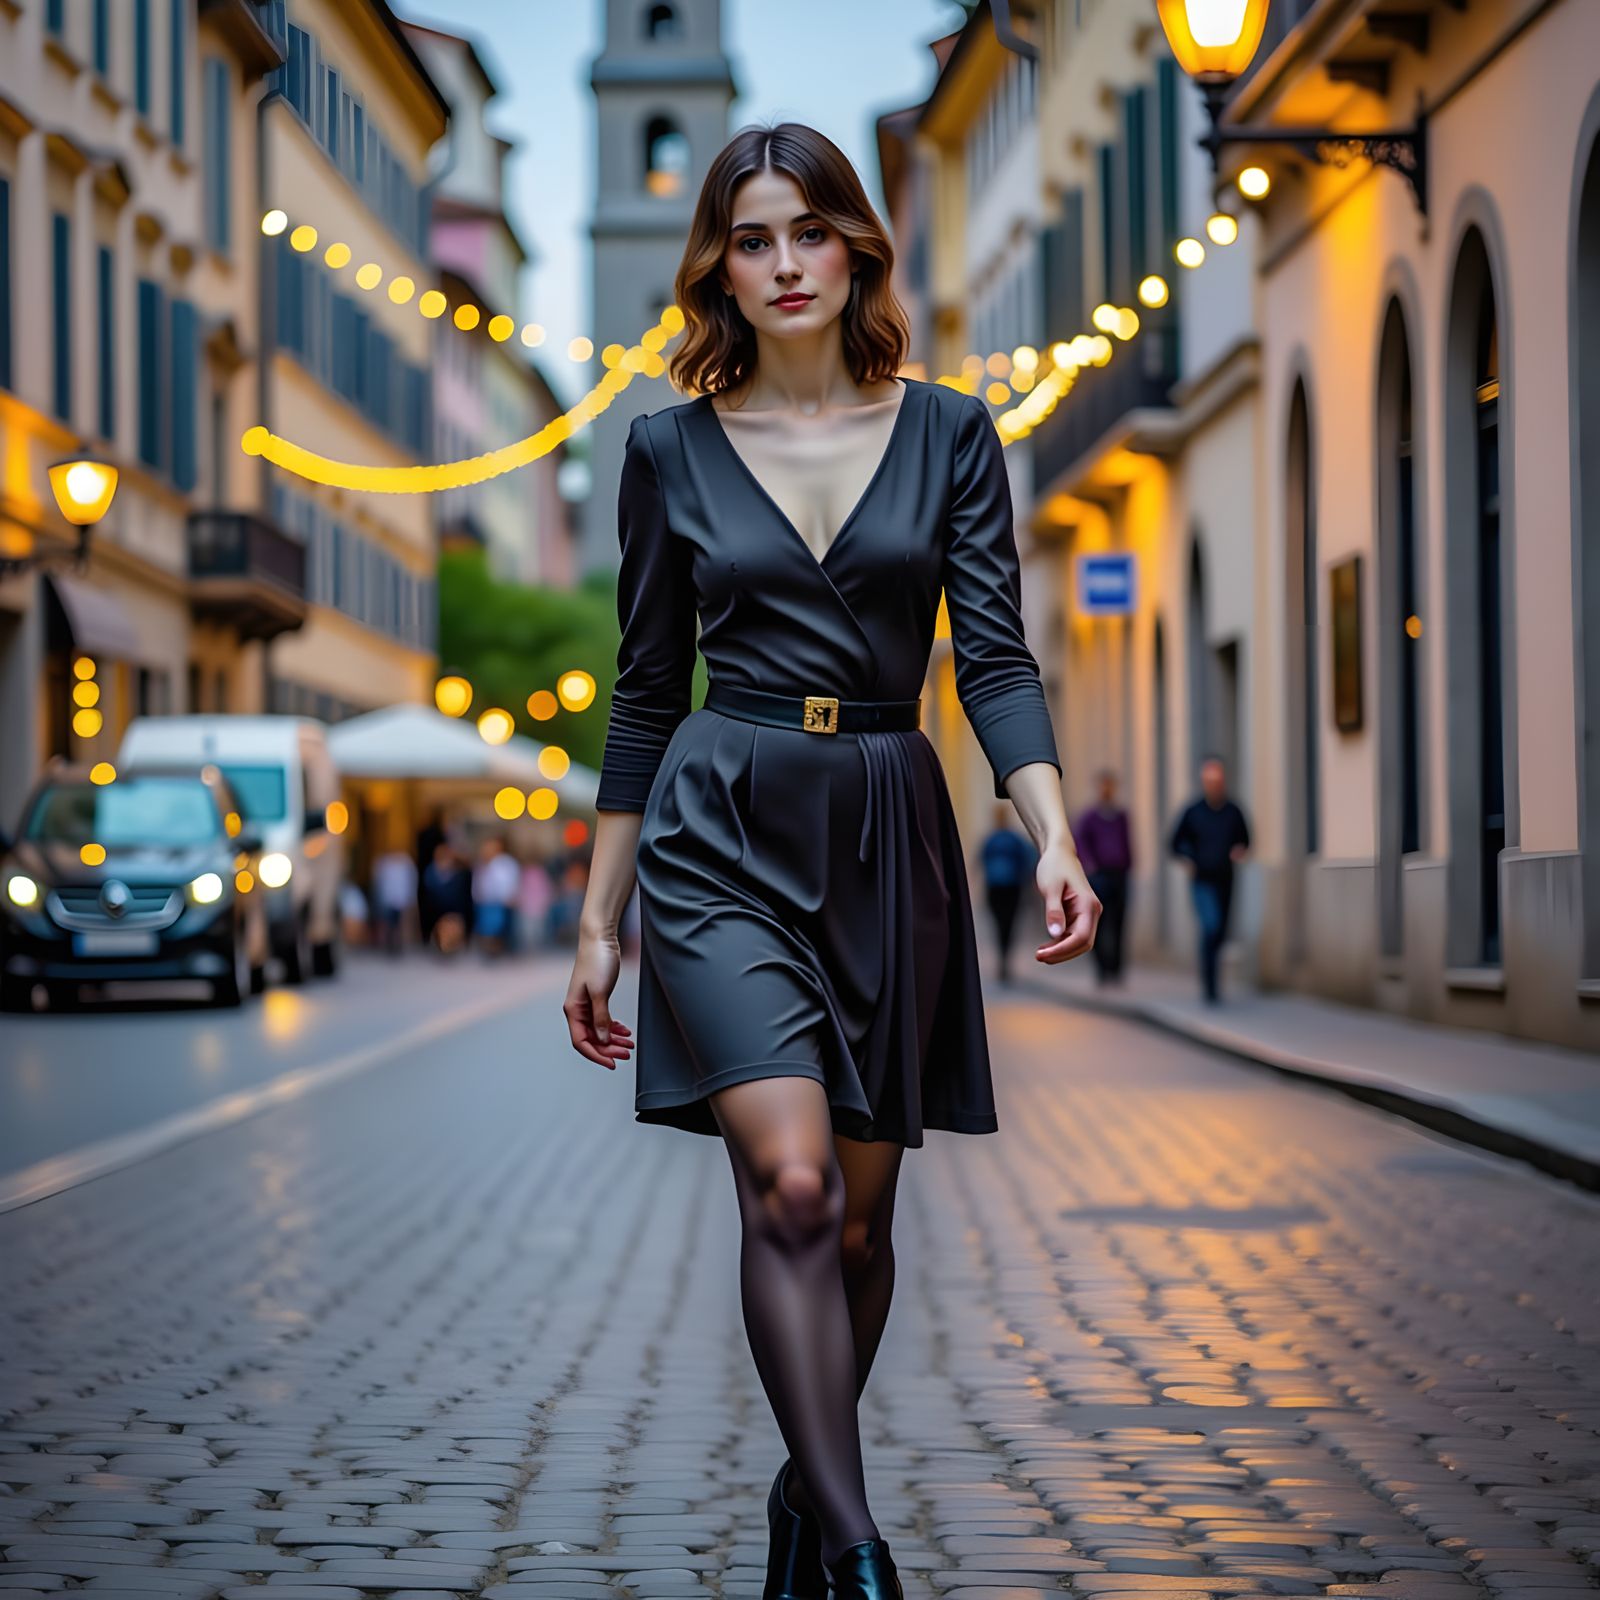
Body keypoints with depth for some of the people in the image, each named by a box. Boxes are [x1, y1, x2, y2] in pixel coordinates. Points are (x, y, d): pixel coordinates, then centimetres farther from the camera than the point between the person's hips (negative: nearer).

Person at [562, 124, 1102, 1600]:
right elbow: (647, 695, 10)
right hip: (722, 832, -2)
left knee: (858, 1222, 7)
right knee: (790, 1184, -20)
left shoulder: (948, 434, 6)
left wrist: (1053, 833, -17)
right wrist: (601, 922, 9)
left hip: (889, 839, 2)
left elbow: (995, 660, 0)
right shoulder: (672, 451, 6)